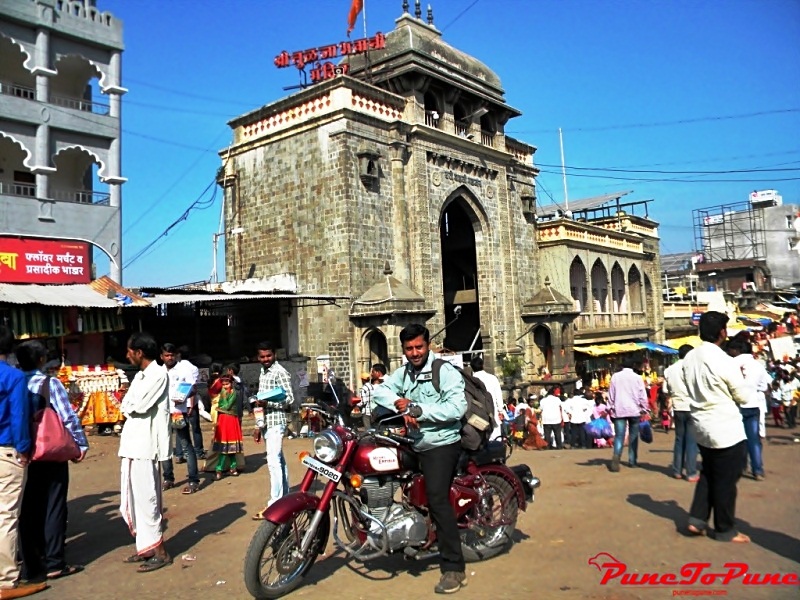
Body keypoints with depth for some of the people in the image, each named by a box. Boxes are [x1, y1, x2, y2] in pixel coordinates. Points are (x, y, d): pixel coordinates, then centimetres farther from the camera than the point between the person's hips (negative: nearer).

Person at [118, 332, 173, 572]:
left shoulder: (158, 374, -12)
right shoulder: (142, 375, 17)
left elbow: (137, 405, -19)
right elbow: (128, 405, 13)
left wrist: (128, 404, -1)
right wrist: (130, 405, -6)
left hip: (145, 446, -10)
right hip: (133, 444, 10)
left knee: (146, 498, -5)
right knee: (135, 498, 14)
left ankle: (159, 551, 4)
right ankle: (146, 546, 24)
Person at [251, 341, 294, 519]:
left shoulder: (280, 372, -9)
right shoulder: (263, 373, 17)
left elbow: (289, 399, -15)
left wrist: (267, 403, -25)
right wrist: (258, 426, 17)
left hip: (275, 422, -9)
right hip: (266, 423, 9)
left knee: (274, 462, -13)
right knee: (279, 461, 14)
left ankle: (274, 504, -13)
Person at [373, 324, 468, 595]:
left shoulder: (446, 372, -9)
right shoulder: (403, 372, 13)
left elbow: (457, 408, -20)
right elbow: (380, 390, 5)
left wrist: (418, 410, -20)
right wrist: (400, 403, -15)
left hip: (442, 444, -8)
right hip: (415, 445, 8)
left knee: (437, 498, -18)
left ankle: (454, 568, -14)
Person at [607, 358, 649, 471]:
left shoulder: (615, 376, 4)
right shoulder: (637, 377, 1)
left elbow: (611, 394, 7)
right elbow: (643, 396, 0)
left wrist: (610, 408, 14)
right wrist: (644, 410, 7)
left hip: (619, 410, 0)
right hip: (634, 410, 0)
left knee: (619, 436, -5)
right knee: (633, 436, 13)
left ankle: (616, 456, -28)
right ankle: (632, 460, 15)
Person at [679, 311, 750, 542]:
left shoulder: (689, 358, 1)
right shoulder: (724, 361, -20)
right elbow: (743, 397, -8)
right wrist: (739, 378, 10)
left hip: (702, 427, 7)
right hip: (726, 429, -7)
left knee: (708, 475, 20)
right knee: (726, 481, 6)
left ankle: (697, 520, 19)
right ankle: (726, 530, 18)